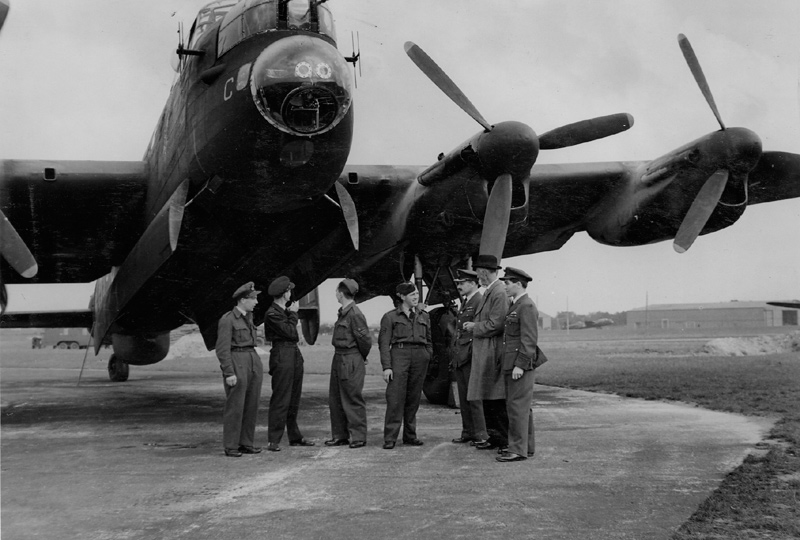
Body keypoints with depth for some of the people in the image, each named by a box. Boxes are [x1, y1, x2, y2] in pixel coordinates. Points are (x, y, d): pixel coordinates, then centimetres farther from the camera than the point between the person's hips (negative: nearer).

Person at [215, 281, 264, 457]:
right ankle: (230, 446, 5)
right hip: (236, 363, -7)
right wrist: (229, 373, -17)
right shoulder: (227, 320, -9)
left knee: (252, 404, 7)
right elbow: (222, 349, -12)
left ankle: (247, 443, 15)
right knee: (235, 406, -3)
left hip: (253, 361, 8)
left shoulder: (248, 316, 15)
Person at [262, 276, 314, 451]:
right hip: (282, 356, -9)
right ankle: (273, 441, -4)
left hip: (295, 355, 9)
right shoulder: (272, 314, -13)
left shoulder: (285, 310, 14)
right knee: (280, 400, -8)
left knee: (294, 399, 14)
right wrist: (293, 314, -5)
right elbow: (290, 332, -15)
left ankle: (295, 437, 22)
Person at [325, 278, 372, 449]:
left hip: (351, 362, -10)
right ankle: (340, 436, 21)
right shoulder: (342, 313, 12)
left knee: (353, 400, -3)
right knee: (335, 399, 13)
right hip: (338, 359, 10)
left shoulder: (355, 314, -16)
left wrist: (362, 357, 0)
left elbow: (365, 339, -15)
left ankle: (358, 437, 5)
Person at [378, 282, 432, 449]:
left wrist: (428, 357, 9)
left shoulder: (424, 317, 17)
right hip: (399, 355, -4)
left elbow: (428, 341, 23)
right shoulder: (390, 317, 4)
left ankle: (410, 435, 14)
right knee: (395, 398, -9)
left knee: (414, 398, 5)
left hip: (420, 356, 4)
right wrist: (386, 366, -8)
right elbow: (384, 343, 0)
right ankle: (390, 438, -6)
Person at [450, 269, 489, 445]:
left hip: (471, 356, -9)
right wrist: (454, 353, 17)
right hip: (459, 357, 9)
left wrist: (472, 352, -19)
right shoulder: (464, 302, 19)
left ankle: (480, 434, 0)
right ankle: (467, 432, 18)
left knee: (474, 396, -6)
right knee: (463, 397, 11)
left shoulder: (480, 301, -11)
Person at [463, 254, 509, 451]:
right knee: (488, 397, 14)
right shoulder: (489, 292, 15)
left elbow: (495, 324, -20)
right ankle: (493, 436, 21)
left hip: (493, 352, -10)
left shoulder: (499, 292, -16)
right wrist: (474, 326, 8)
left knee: (496, 398, -4)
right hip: (485, 354, 10)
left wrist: (474, 327, -9)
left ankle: (502, 440, 2)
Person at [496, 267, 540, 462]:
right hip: (511, 365, 10)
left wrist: (520, 365, -21)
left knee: (518, 406, -8)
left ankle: (518, 450, -6)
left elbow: (529, 339, -19)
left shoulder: (527, 307, -13)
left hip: (520, 365, -10)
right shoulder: (514, 306, 18)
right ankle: (527, 446, 19)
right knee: (522, 407, 13)